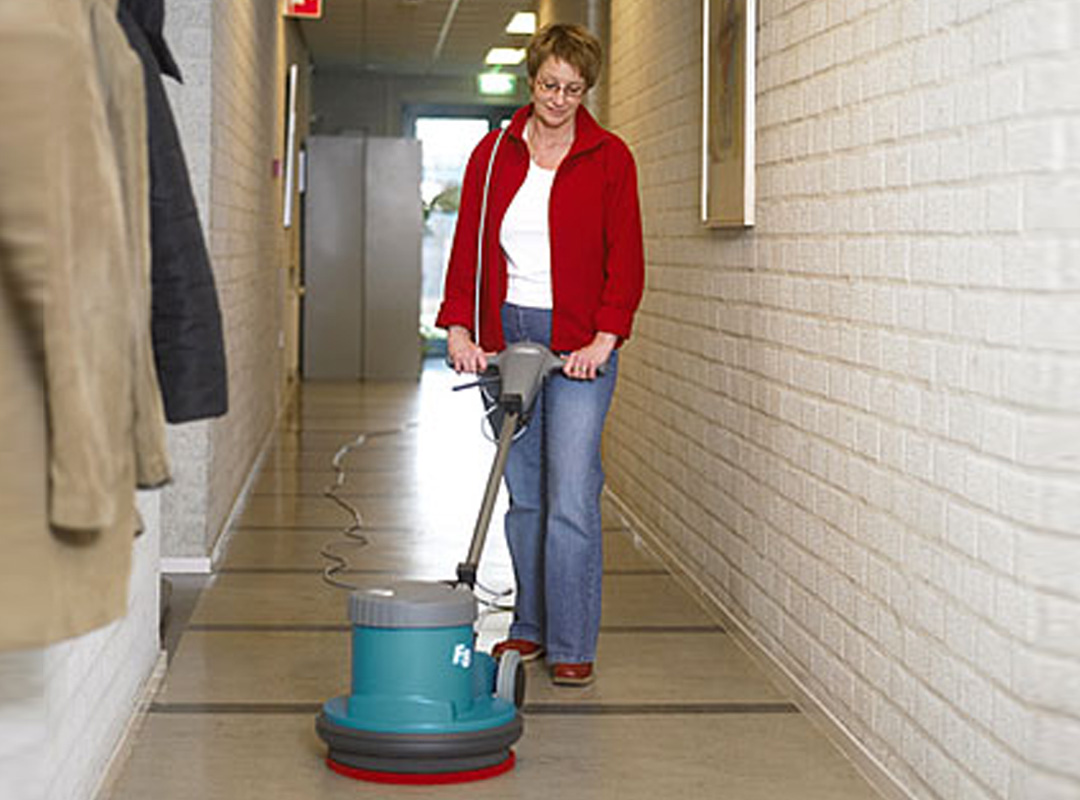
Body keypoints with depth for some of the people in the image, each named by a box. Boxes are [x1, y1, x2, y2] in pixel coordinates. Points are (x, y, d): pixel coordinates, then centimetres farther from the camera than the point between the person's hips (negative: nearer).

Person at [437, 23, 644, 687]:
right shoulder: (494, 153, 7)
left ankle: (573, 645, -1)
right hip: (507, 333, 3)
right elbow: (468, 246, 4)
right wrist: (458, 327, -8)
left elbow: (626, 262, -4)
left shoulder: (609, 159, -1)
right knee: (524, 493, 11)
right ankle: (531, 626, 23)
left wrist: (602, 342, -14)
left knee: (572, 499, -8)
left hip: (578, 343, -3)